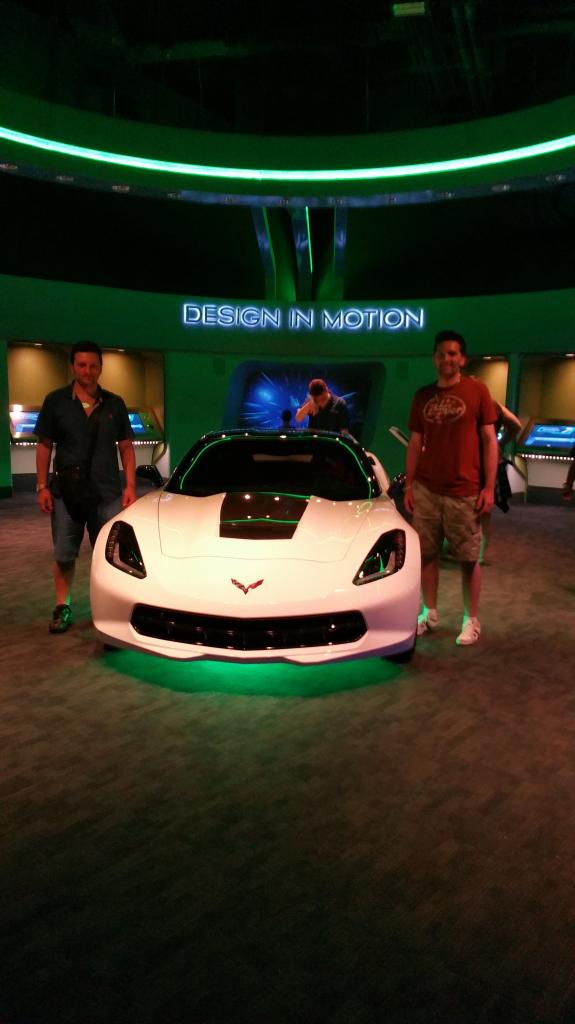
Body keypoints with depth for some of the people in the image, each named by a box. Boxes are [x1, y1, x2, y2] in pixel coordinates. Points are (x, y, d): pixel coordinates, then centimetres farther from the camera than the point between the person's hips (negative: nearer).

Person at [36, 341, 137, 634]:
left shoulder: (114, 404, 5)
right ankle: (62, 607, 19)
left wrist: (130, 486, -1)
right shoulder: (55, 401, 2)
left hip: (108, 493, 1)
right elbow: (44, 445, 4)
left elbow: (126, 447, 7)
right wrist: (42, 486, -4)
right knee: (64, 555, 6)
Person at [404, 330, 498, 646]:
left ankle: (471, 619, 18)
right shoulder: (422, 396, 9)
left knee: (469, 559, 5)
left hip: (465, 492, -3)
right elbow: (415, 443, 12)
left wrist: (489, 487, -8)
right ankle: (430, 612, 24)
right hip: (426, 490, 3)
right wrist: (408, 485, 7)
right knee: (427, 554, 9)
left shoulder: (477, 391, -1)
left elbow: (489, 440, -2)